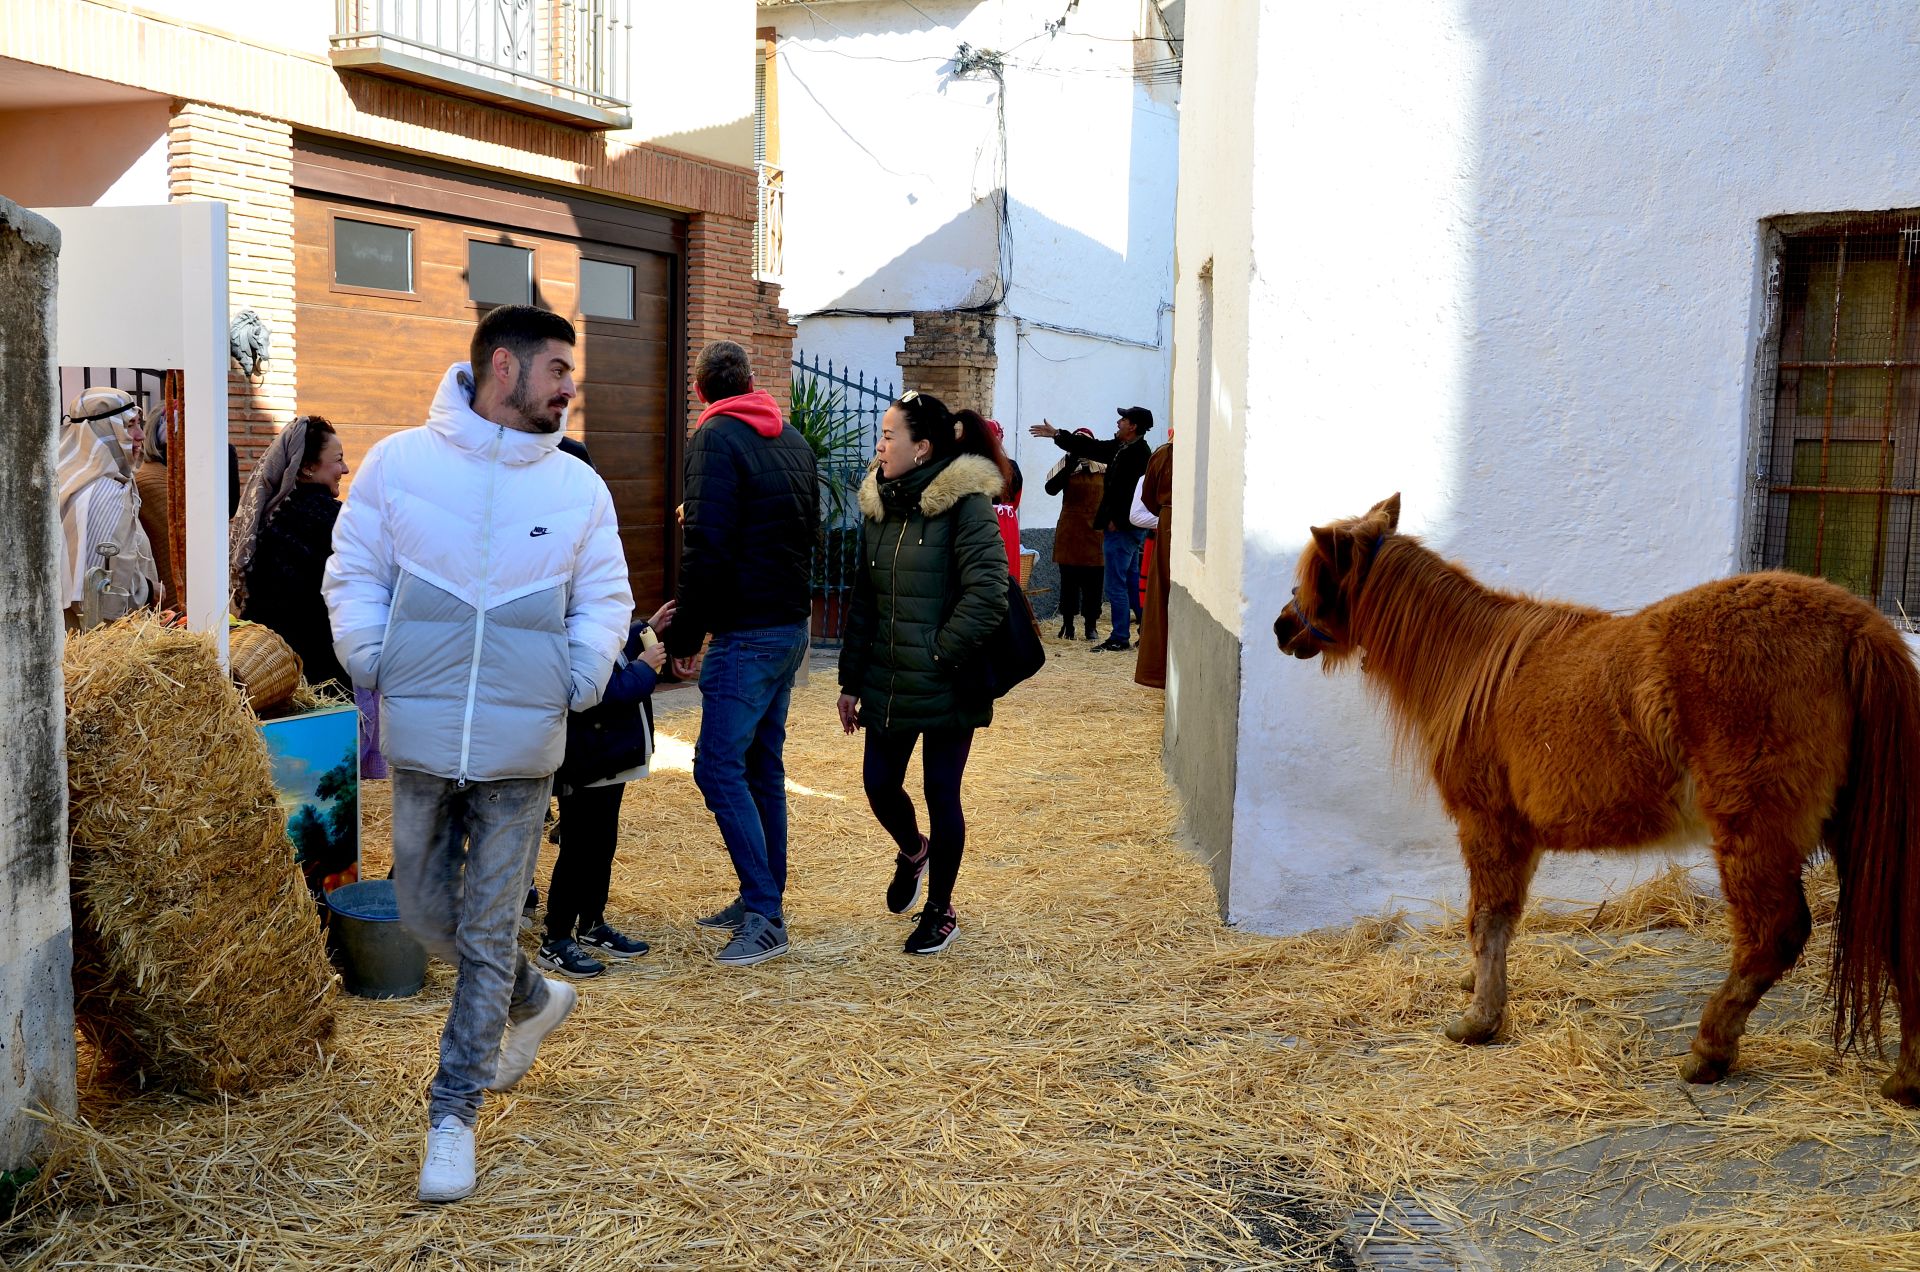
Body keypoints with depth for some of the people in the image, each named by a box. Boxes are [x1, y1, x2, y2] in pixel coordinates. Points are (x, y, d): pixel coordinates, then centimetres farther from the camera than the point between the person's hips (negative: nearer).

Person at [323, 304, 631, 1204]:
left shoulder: (579, 488, 1)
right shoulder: (398, 462, -3)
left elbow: (605, 598, 10)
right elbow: (354, 573, 5)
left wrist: (579, 681, -3)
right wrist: (372, 665, -5)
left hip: (521, 749, 0)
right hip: (420, 740, 1)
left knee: (488, 935, 3)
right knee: (427, 913, 13)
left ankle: (454, 1113, 16)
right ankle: (535, 1002, 41)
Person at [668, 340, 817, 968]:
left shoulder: (716, 438, -11)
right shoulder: (793, 438, 14)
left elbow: (706, 547, -18)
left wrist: (684, 636, -12)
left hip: (747, 633, -9)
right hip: (792, 625, 9)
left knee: (718, 765, -7)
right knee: (762, 765, 14)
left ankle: (764, 916, -10)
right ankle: (763, 902, 21)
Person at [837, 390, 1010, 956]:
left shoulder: (965, 505, -13)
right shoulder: (880, 506, 9)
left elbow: (987, 596, -19)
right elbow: (863, 601, 13)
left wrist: (941, 652, -15)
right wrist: (851, 679, 12)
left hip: (946, 688, -6)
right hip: (887, 684, 6)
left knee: (941, 793, 4)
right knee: (880, 783, 8)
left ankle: (939, 910, 23)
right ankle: (913, 851, 42)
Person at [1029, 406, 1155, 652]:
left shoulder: (1136, 453, -17)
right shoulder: (1121, 448, 12)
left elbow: (1128, 491, -23)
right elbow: (1093, 448, 22)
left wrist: (1115, 520, -17)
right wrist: (1057, 435, 26)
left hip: (1121, 529, -10)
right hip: (1129, 528, 10)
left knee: (1116, 584, -4)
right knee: (1132, 581, 15)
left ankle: (1120, 638, 1)